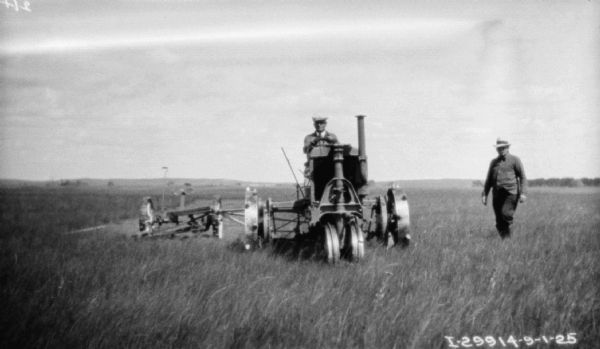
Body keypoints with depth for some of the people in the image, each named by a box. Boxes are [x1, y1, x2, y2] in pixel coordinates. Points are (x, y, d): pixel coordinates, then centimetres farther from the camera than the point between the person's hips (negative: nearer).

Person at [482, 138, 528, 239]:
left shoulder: (515, 160, 4)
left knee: (506, 214, -23)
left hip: (511, 193, -5)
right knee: (499, 221, 0)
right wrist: (484, 194, 13)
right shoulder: (494, 162, 18)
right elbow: (489, 179, 22)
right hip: (497, 194, 5)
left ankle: (507, 237, -10)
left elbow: (523, 177, 0)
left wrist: (523, 193, -11)